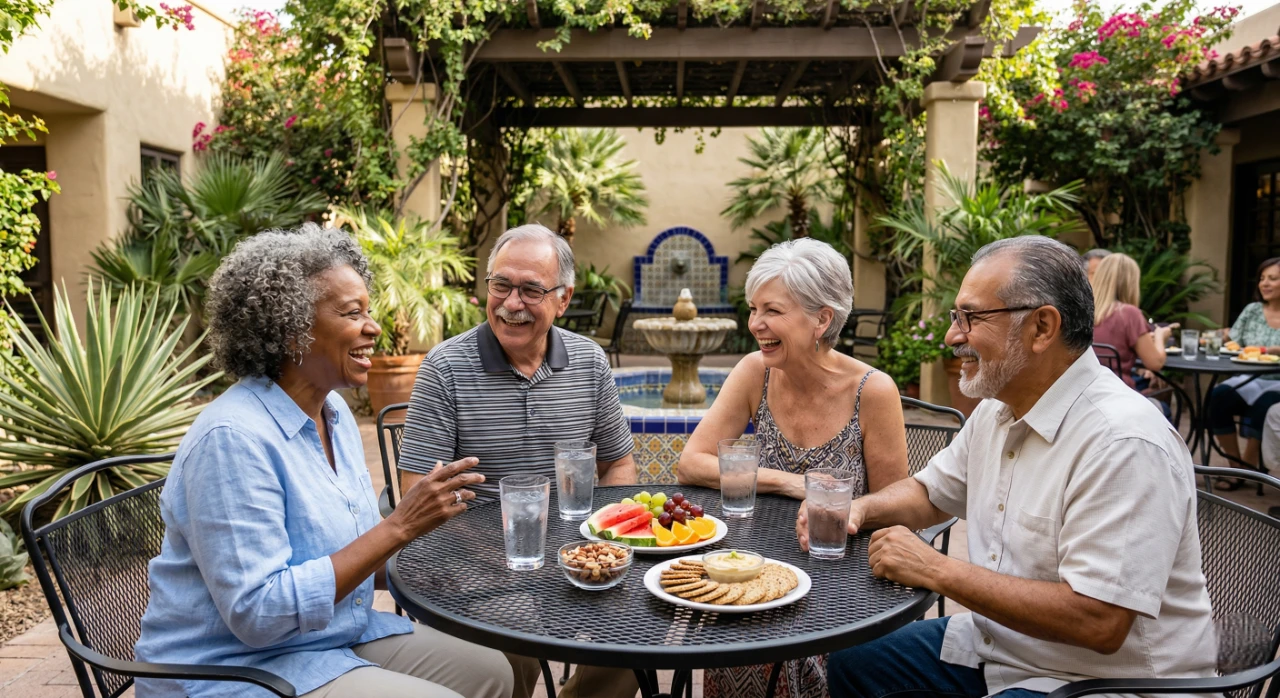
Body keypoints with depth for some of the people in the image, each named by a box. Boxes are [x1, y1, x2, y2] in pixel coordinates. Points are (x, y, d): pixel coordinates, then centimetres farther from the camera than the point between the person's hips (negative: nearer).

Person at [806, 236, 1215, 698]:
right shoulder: (997, 409, 2)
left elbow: (1098, 623, -30)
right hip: (996, 644, 8)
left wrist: (937, 571, -24)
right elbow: (931, 492, 18)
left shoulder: (1122, 443, -27)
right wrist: (859, 508, -4)